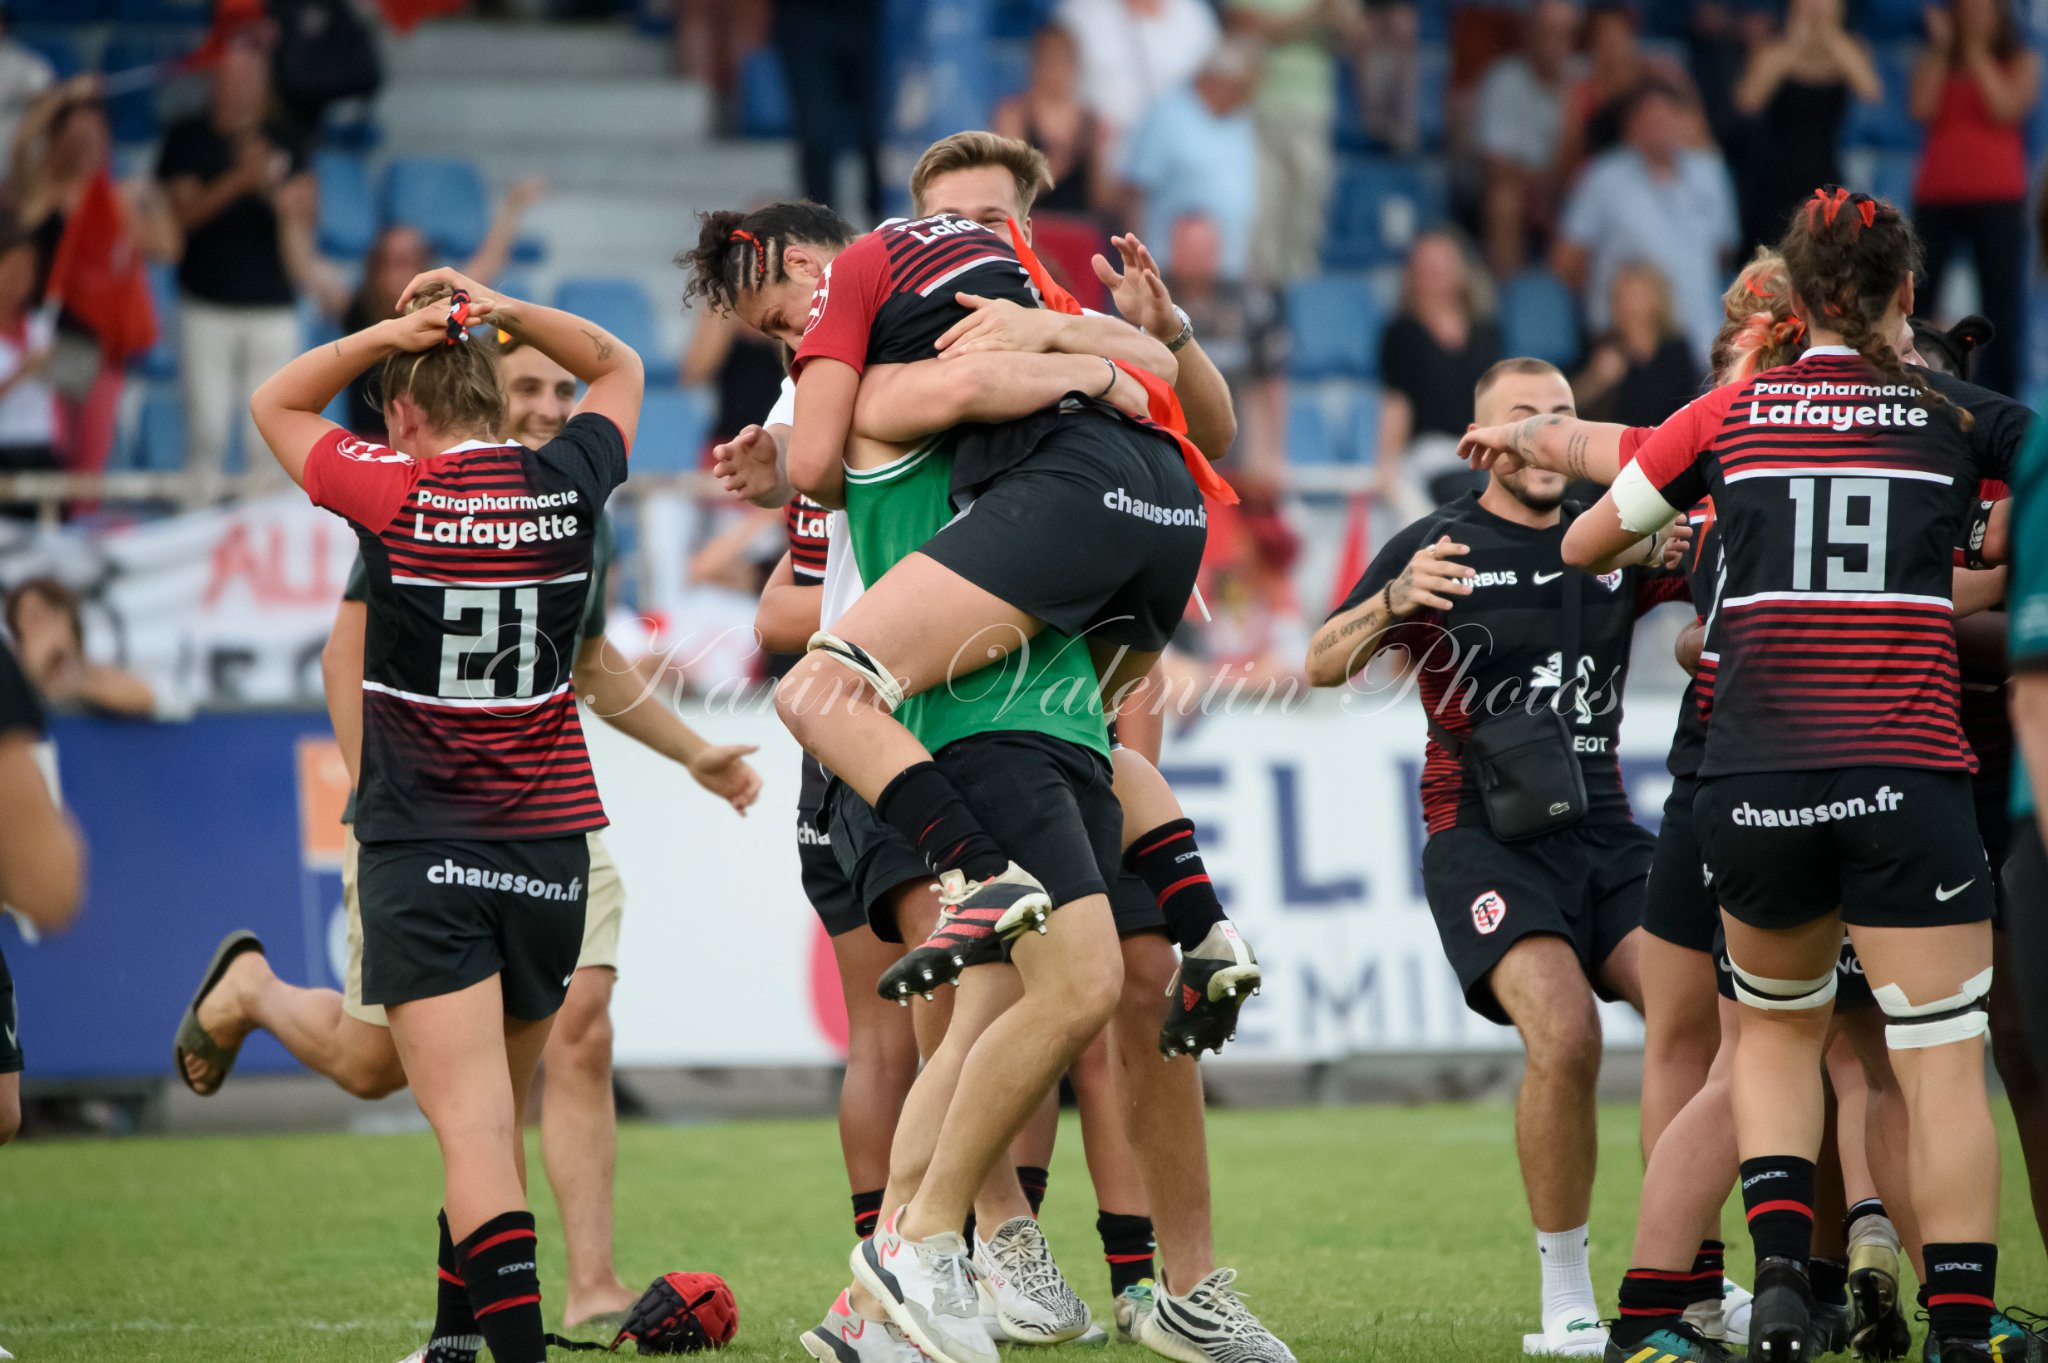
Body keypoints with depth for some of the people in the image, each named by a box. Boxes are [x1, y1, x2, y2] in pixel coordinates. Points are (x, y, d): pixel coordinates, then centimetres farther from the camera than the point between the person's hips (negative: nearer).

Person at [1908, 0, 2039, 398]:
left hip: (1997, 198, -2)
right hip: (1936, 196, 3)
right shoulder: (1938, 60, 15)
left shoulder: (2022, 61, 8)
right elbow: (1922, 109, -2)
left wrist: (1976, 51, -6)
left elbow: (2005, 108, -10)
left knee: (2002, 303, -7)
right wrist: (1940, 47, -3)